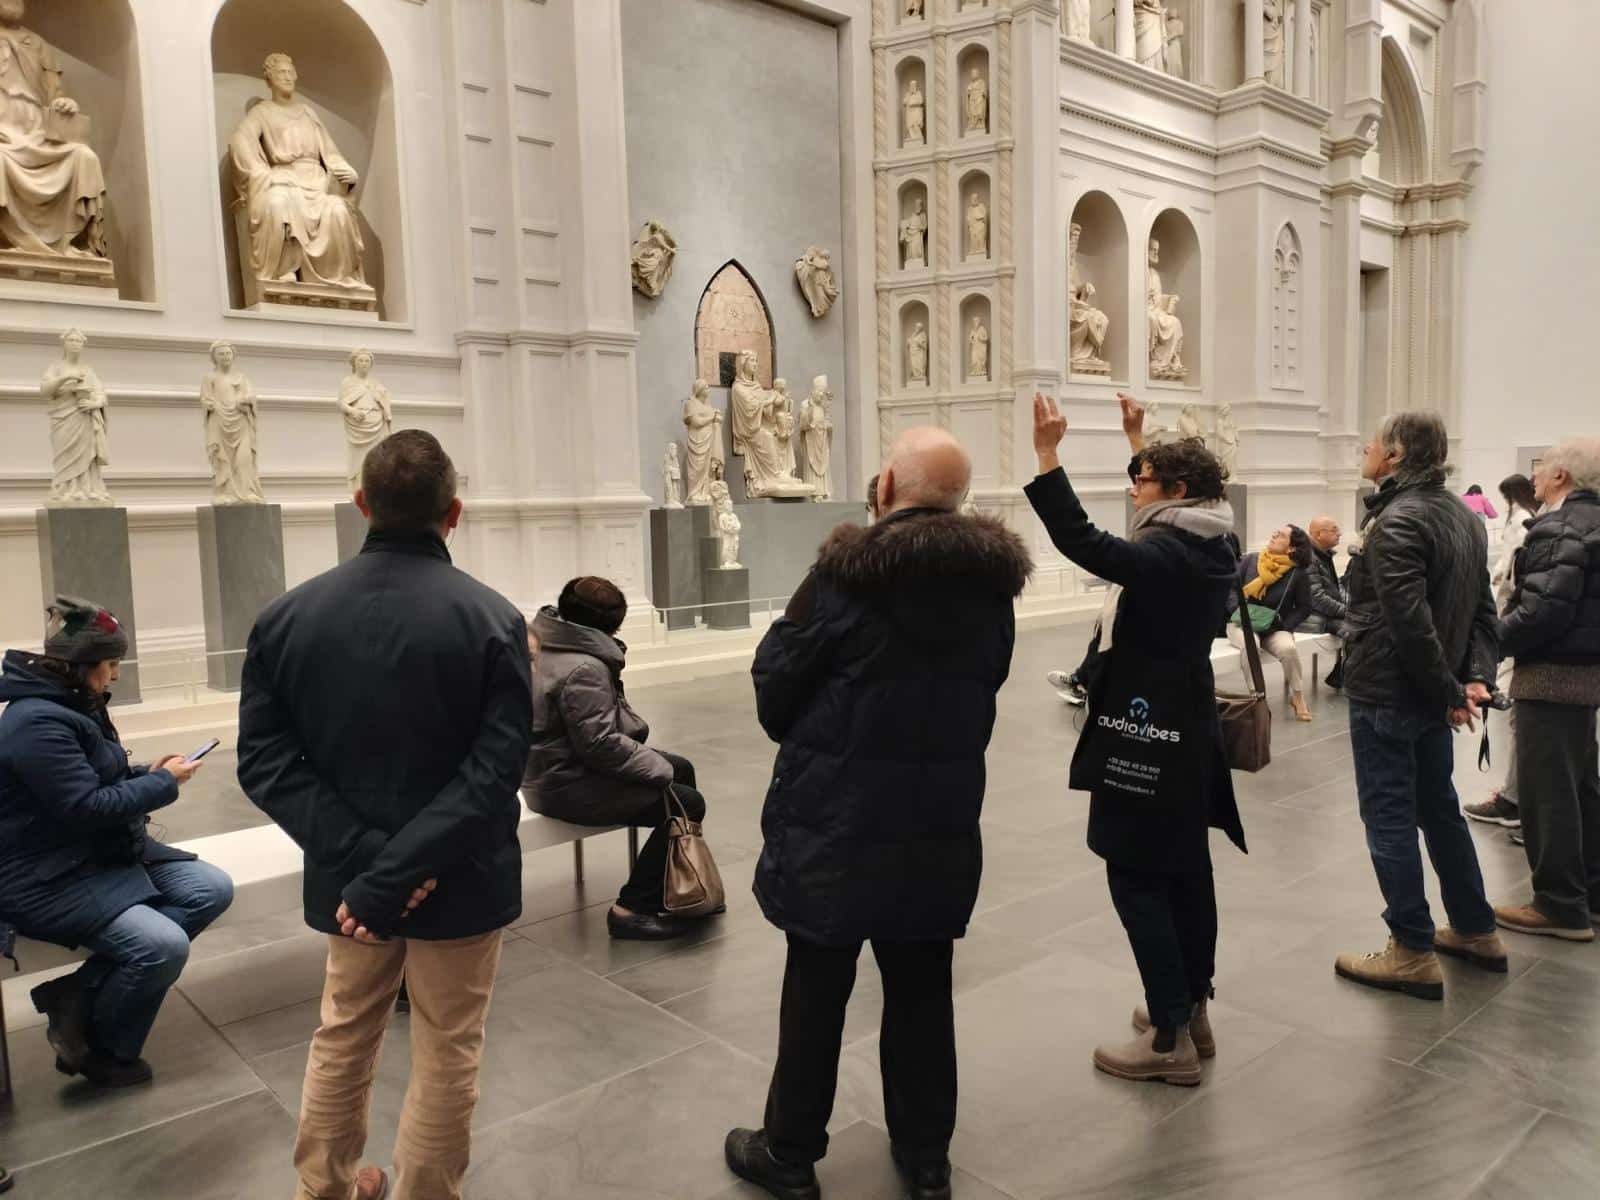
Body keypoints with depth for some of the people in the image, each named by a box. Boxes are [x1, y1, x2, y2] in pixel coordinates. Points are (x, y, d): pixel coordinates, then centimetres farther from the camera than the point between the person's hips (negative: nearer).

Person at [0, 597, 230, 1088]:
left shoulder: (71, 705, 11)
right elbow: (86, 808, -25)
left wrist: (149, 774, 1)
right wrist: (164, 782, -13)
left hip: (104, 853, 10)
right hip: (49, 878, -10)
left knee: (213, 889, -7)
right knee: (163, 945, -27)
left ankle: (78, 992, -6)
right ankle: (105, 1054, 3)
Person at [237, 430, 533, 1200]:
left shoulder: (286, 616, -5)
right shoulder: (493, 619, -16)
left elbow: (264, 759, -11)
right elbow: (493, 772, -24)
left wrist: (360, 857, -16)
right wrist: (395, 876, -23)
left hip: (347, 876, 4)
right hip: (460, 880, -4)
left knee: (343, 1038, 26)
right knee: (446, 1057, 15)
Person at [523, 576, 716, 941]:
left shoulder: (550, 647, 8)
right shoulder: (583, 669, -25)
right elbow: (600, 744, -27)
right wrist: (660, 768, -18)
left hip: (557, 767, 11)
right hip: (569, 786, -11)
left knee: (682, 768, 17)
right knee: (687, 804, -13)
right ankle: (632, 909, -7)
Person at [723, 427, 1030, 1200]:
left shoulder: (848, 574, -17)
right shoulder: (991, 581, -1)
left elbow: (774, 684, -8)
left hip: (835, 819, -4)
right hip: (940, 821, 5)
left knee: (816, 993, 11)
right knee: (922, 991, 17)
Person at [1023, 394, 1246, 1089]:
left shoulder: (1165, 555, -21)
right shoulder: (1209, 550, 7)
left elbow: (1082, 543, -33)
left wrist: (1045, 454, -31)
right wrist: (1140, 438, 32)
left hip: (1146, 735, -10)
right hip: (1187, 732, 10)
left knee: (1137, 879, -2)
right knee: (1186, 872, 16)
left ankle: (1170, 1041, 4)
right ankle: (1191, 1011, 29)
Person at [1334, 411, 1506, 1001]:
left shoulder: (1397, 521, -18)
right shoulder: (1463, 515, 11)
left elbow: (1410, 620, -25)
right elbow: (1483, 609, 10)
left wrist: (1448, 691, -16)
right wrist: (1476, 677, 0)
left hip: (1385, 695, -9)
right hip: (1430, 695, 9)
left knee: (1389, 819, 0)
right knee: (1439, 809, 20)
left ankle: (1413, 954, 7)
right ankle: (1476, 932, 31)